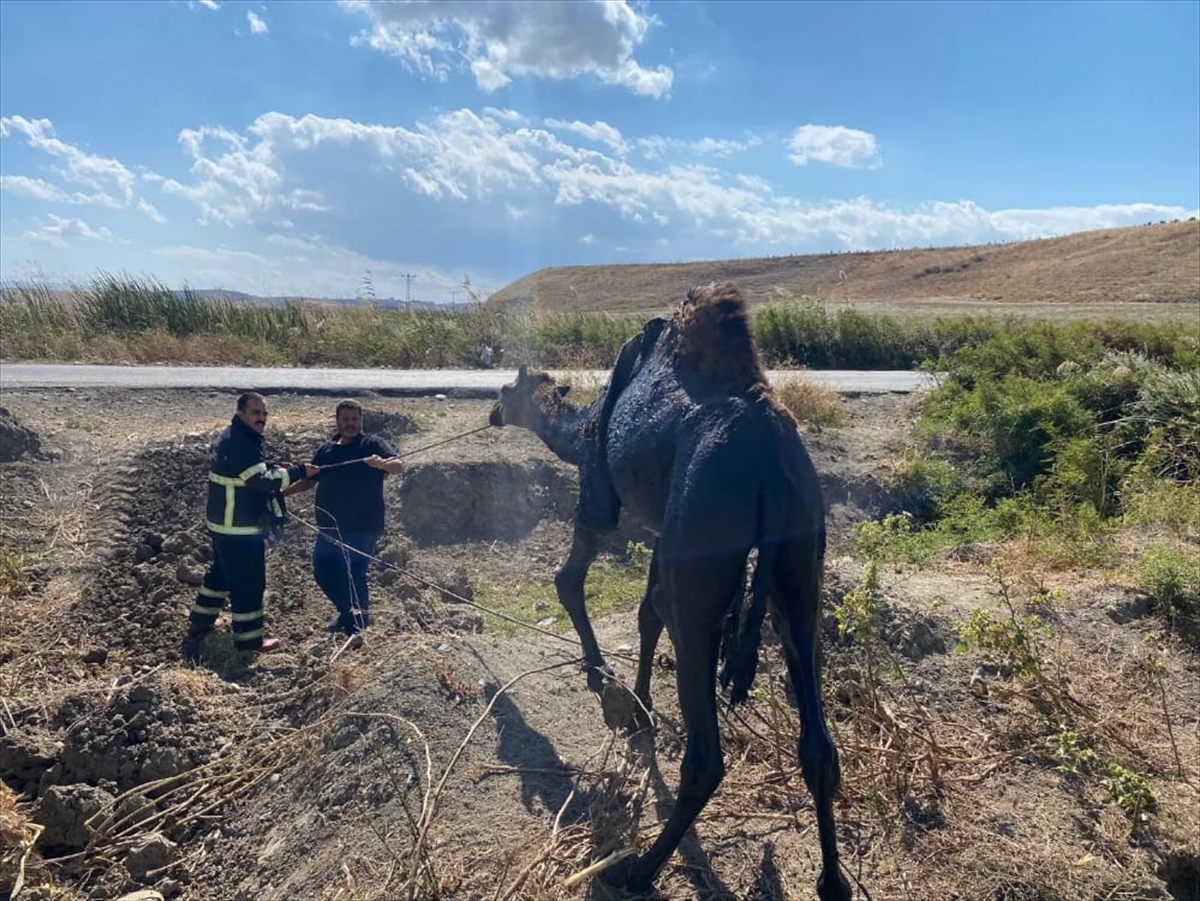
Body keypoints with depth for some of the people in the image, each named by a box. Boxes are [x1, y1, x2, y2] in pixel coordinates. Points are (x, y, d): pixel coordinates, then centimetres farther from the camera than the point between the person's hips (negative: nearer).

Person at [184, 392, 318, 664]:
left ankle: (200, 620, 40)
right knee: (249, 582, 0)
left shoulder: (238, 438, 10)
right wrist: (298, 472, -24)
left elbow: (250, 470, 22)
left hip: (227, 524, 11)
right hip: (240, 528, -11)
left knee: (221, 572, 25)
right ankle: (249, 638, 10)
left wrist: (273, 468, 5)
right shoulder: (237, 444, -24)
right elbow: (262, 481, -28)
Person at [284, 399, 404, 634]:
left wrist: (382, 463, -42)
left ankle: (358, 619, 21)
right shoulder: (326, 449, 12)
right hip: (330, 527, 6)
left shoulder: (373, 444, -5)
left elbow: (399, 466, -21)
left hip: (362, 527, -6)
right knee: (323, 571, 12)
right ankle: (347, 610, 35)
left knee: (354, 574, -3)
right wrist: (283, 491, 6)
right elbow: (309, 481, 19)